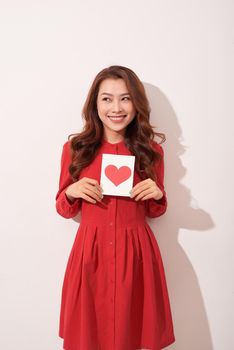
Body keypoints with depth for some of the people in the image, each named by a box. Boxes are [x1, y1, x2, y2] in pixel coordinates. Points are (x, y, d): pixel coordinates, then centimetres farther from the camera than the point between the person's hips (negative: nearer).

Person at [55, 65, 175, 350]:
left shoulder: (151, 150, 0)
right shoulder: (75, 148, -2)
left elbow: (154, 212, 10)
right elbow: (65, 210, 6)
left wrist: (158, 195, -10)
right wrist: (71, 192, -14)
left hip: (135, 252, 1)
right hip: (90, 251, 0)